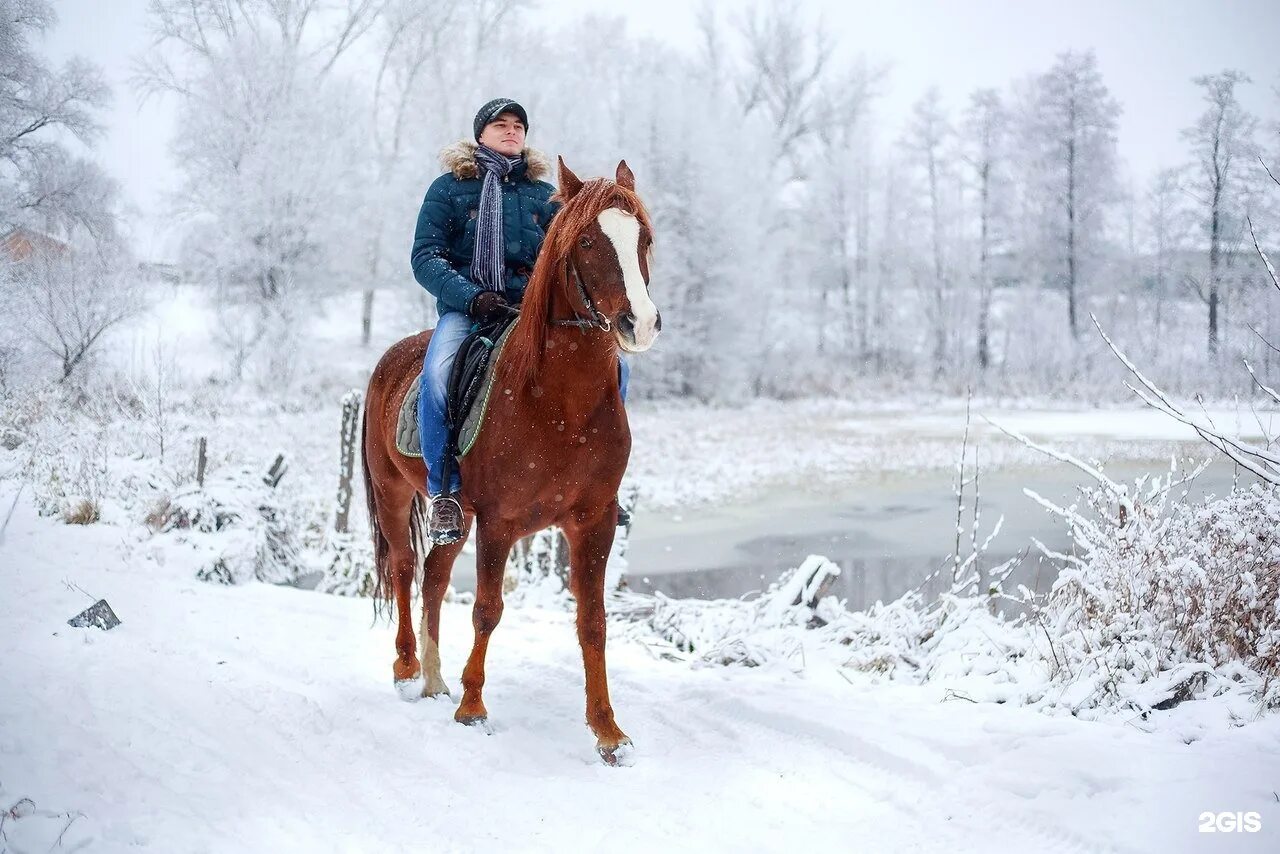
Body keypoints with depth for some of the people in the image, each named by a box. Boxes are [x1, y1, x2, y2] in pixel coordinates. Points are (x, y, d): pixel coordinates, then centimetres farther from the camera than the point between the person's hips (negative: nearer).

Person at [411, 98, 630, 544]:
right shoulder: (450, 187, 8)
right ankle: (444, 490, -19)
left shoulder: (544, 194, 17)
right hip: (467, 308, -3)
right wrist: (471, 297, -18)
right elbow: (426, 258, -1)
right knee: (436, 377, -33)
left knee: (612, 364, -14)